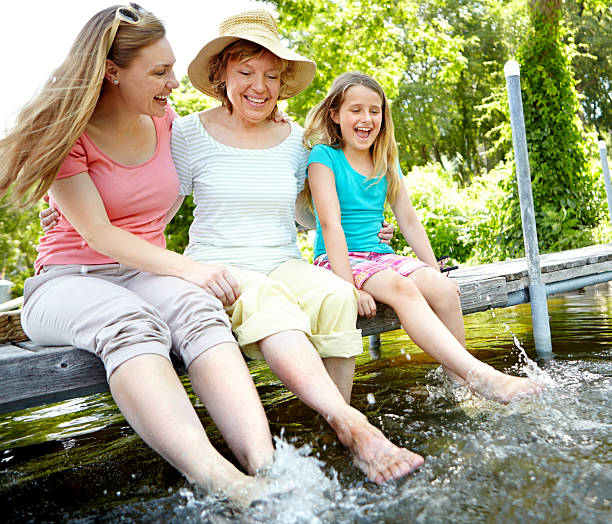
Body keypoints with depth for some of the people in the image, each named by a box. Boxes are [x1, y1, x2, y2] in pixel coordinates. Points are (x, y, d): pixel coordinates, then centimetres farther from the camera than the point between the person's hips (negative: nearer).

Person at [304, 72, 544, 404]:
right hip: (338, 261, -5)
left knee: (443, 289, -22)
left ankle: (458, 380, -14)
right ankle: (482, 376, -40)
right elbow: (331, 224, -15)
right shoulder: (324, 156, -4)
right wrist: (349, 288, -24)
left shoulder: (386, 163, 14)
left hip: (380, 255, 6)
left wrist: (435, 273, 5)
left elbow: (409, 221, 14)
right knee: (403, 289, -33)